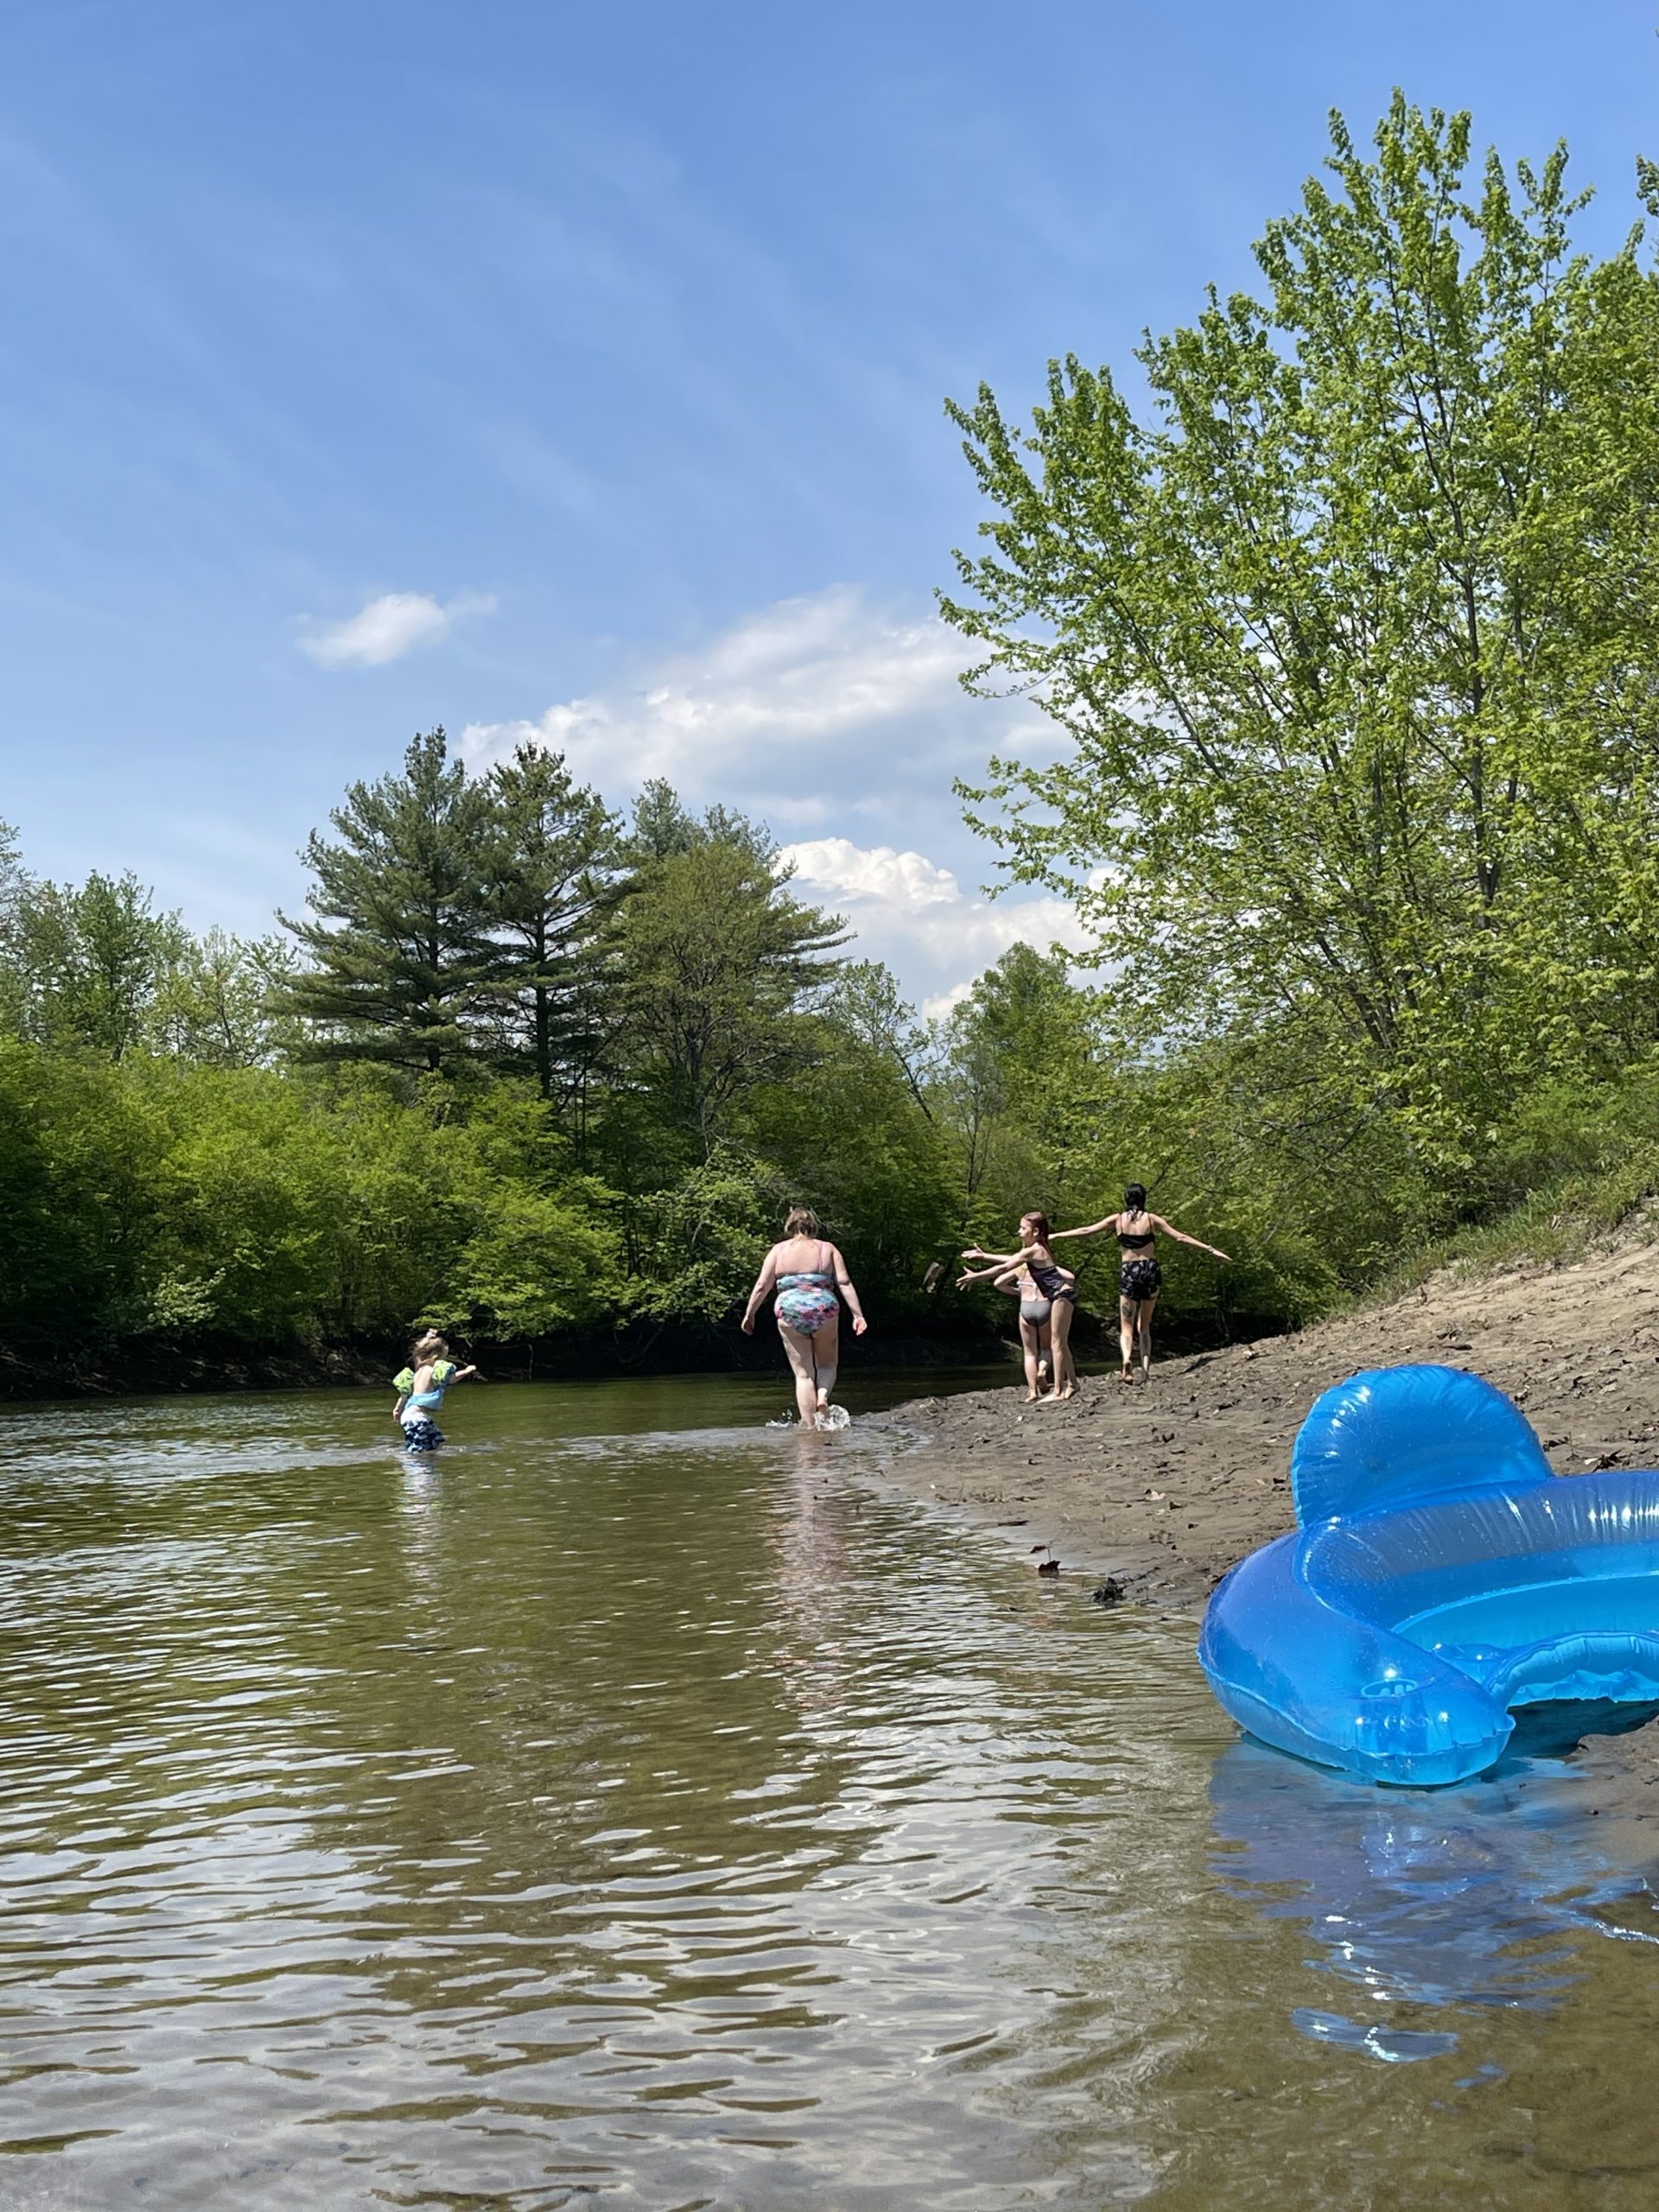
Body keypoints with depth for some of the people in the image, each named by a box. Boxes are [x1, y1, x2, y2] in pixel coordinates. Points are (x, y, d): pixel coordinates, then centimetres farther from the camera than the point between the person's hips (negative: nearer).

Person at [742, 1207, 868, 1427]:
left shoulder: (779, 1250, 8)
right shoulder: (827, 1248, 9)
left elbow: (762, 1286, 4)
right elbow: (845, 1282, -1)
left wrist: (749, 1315, 14)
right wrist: (858, 1315, -3)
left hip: (790, 1312, 0)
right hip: (824, 1309, 0)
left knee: (803, 1374, 8)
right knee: (827, 1365, 20)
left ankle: (809, 1426, -1)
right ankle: (823, 1395, -10)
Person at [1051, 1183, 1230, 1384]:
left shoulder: (1117, 1220, 2)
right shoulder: (1152, 1219, 2)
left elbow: (1086, 1231, 6)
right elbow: (1181, 1237, -1)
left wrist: (1055, 1235, 16)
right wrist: (1211, 1250, 3)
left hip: (1128, 1273, -1)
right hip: (1151, 1270, 1)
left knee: (1126, 1327, 3)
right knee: (1144, 1327, 16)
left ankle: (1127, 1358, -27)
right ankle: (1145, 1367, 3)